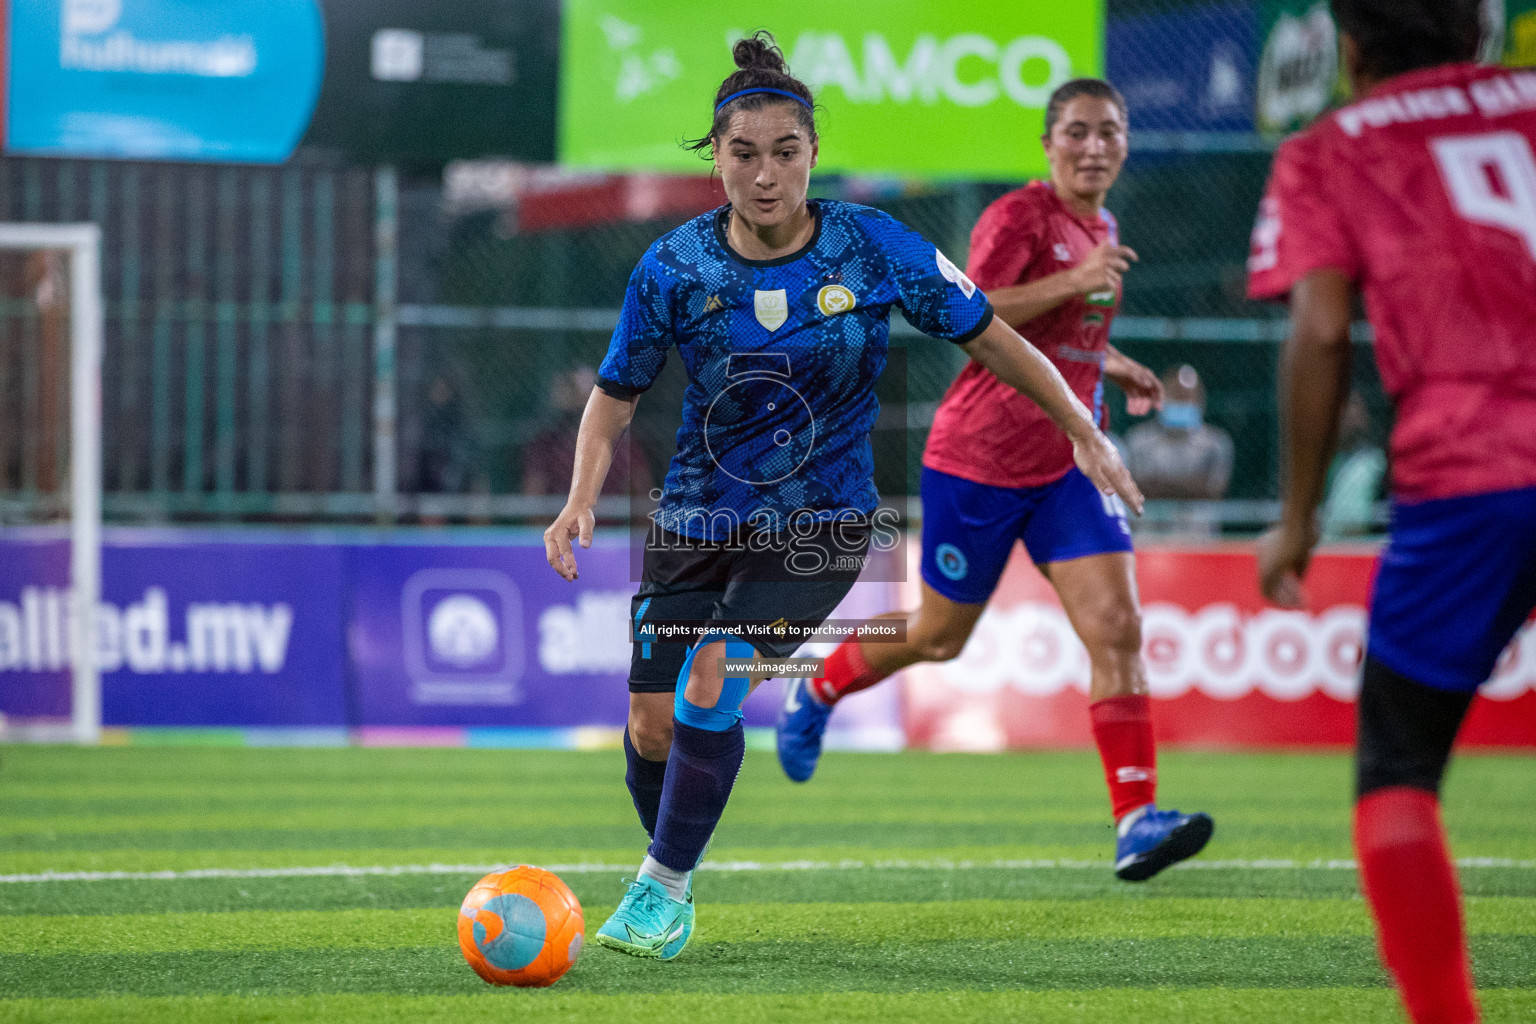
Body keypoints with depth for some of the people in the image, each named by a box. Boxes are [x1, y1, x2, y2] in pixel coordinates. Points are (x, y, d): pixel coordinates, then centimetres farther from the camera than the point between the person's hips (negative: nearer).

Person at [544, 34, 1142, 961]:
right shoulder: (674, 268, -9)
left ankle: (665, 885, -5)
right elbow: (616, 397, 3)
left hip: (819, 526, -2)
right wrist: (582, 501, -12)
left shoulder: (874, 247, -12)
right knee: (653, 728, 0)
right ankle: (673, 876, 29)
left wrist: (1084, 431, 1)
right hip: (698, 523, 2)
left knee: (711, 686, -22)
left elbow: (988, 336, 0)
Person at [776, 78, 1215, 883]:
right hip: (979, 456, -6)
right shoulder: (1020, 217, -13)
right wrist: (1072, 281, -31)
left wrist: (1113, 367, 12)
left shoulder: (1101, 231, 12)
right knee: (939, 635, 9)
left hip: (1066, 461, 6)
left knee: (1117, 627, -12)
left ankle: (1136, 822, -17)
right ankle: (816, 693, 40)